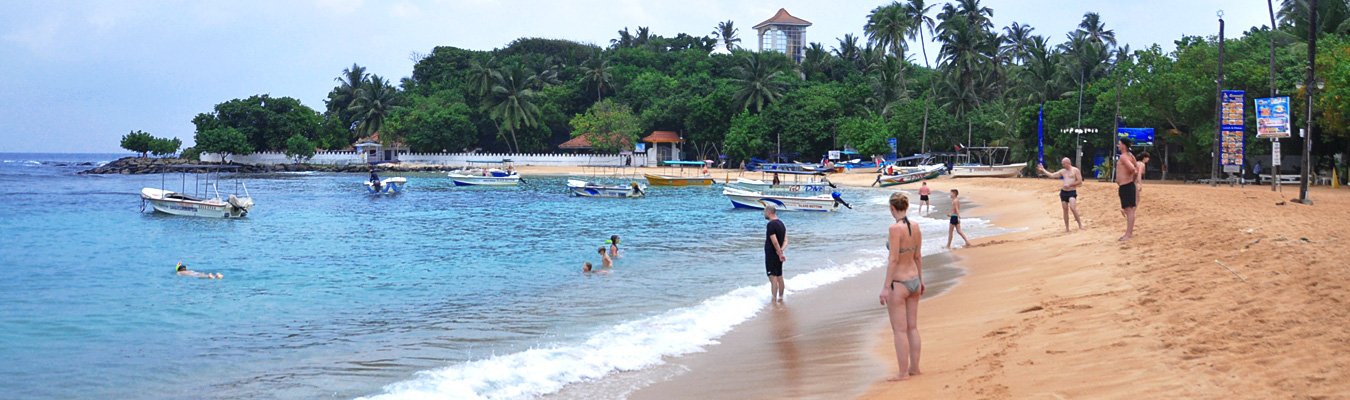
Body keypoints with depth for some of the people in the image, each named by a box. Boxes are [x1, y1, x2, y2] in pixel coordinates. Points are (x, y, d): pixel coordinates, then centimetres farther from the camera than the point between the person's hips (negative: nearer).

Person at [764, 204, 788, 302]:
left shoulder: (771, 225, -18)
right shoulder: (781, 223, 11)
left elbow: (775, 242, -22)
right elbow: (785, 240, 7)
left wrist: (780, 253, -16)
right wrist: (782, 250, -6)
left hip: (771, 254, -9)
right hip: (778, 255, 9)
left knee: (773, 277, -8)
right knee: (779, 277, 15)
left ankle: (773, 299, -10)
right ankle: (780, 298, 23)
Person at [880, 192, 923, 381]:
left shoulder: (895, 228, -20)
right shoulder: (915, 227, 2)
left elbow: (893, 259, -21)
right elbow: (918, 257, 11)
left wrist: (886, 287, -18)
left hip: (898, 283, -8)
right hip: (914, 280, 8)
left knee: (899, 330, 0)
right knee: (912, 327, 15)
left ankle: (903, 373, 5)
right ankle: (914, 368, 22)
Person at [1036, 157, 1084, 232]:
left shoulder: (1075, 170, -4)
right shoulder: (1062, 171, 12)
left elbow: (1080, 181, -9)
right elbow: (1052, 175, 14)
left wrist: (1069, 185, -14)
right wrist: (1043, 170, 12)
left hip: (1072, 192, -6)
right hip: (1063, 192, 6)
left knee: (1072, 208, -23)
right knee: (1065, 210, 5)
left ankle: (1080, 224, -11)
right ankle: (1066, 228, 11)